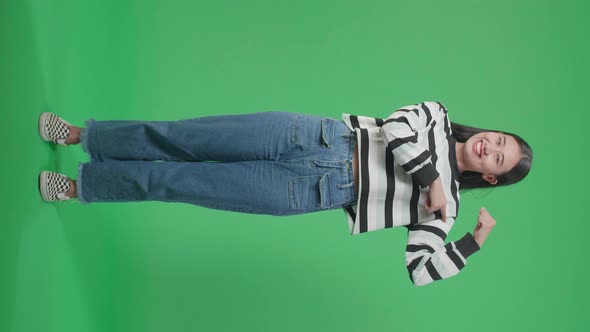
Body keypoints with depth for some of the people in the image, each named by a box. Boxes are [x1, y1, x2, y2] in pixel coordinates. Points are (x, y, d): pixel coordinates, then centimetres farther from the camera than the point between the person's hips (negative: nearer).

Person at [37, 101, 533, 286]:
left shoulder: (444, 207, 9)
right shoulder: (436, 117, 11)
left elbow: (421, 268, 2)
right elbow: (396, 128, -7)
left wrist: (474, 243, -2)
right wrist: (431, 174, -6)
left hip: (317, 192, -1)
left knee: (184, 182, -7)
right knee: (186, 137, -6)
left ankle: (79, 186, 12)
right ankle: (81, 134, 14)